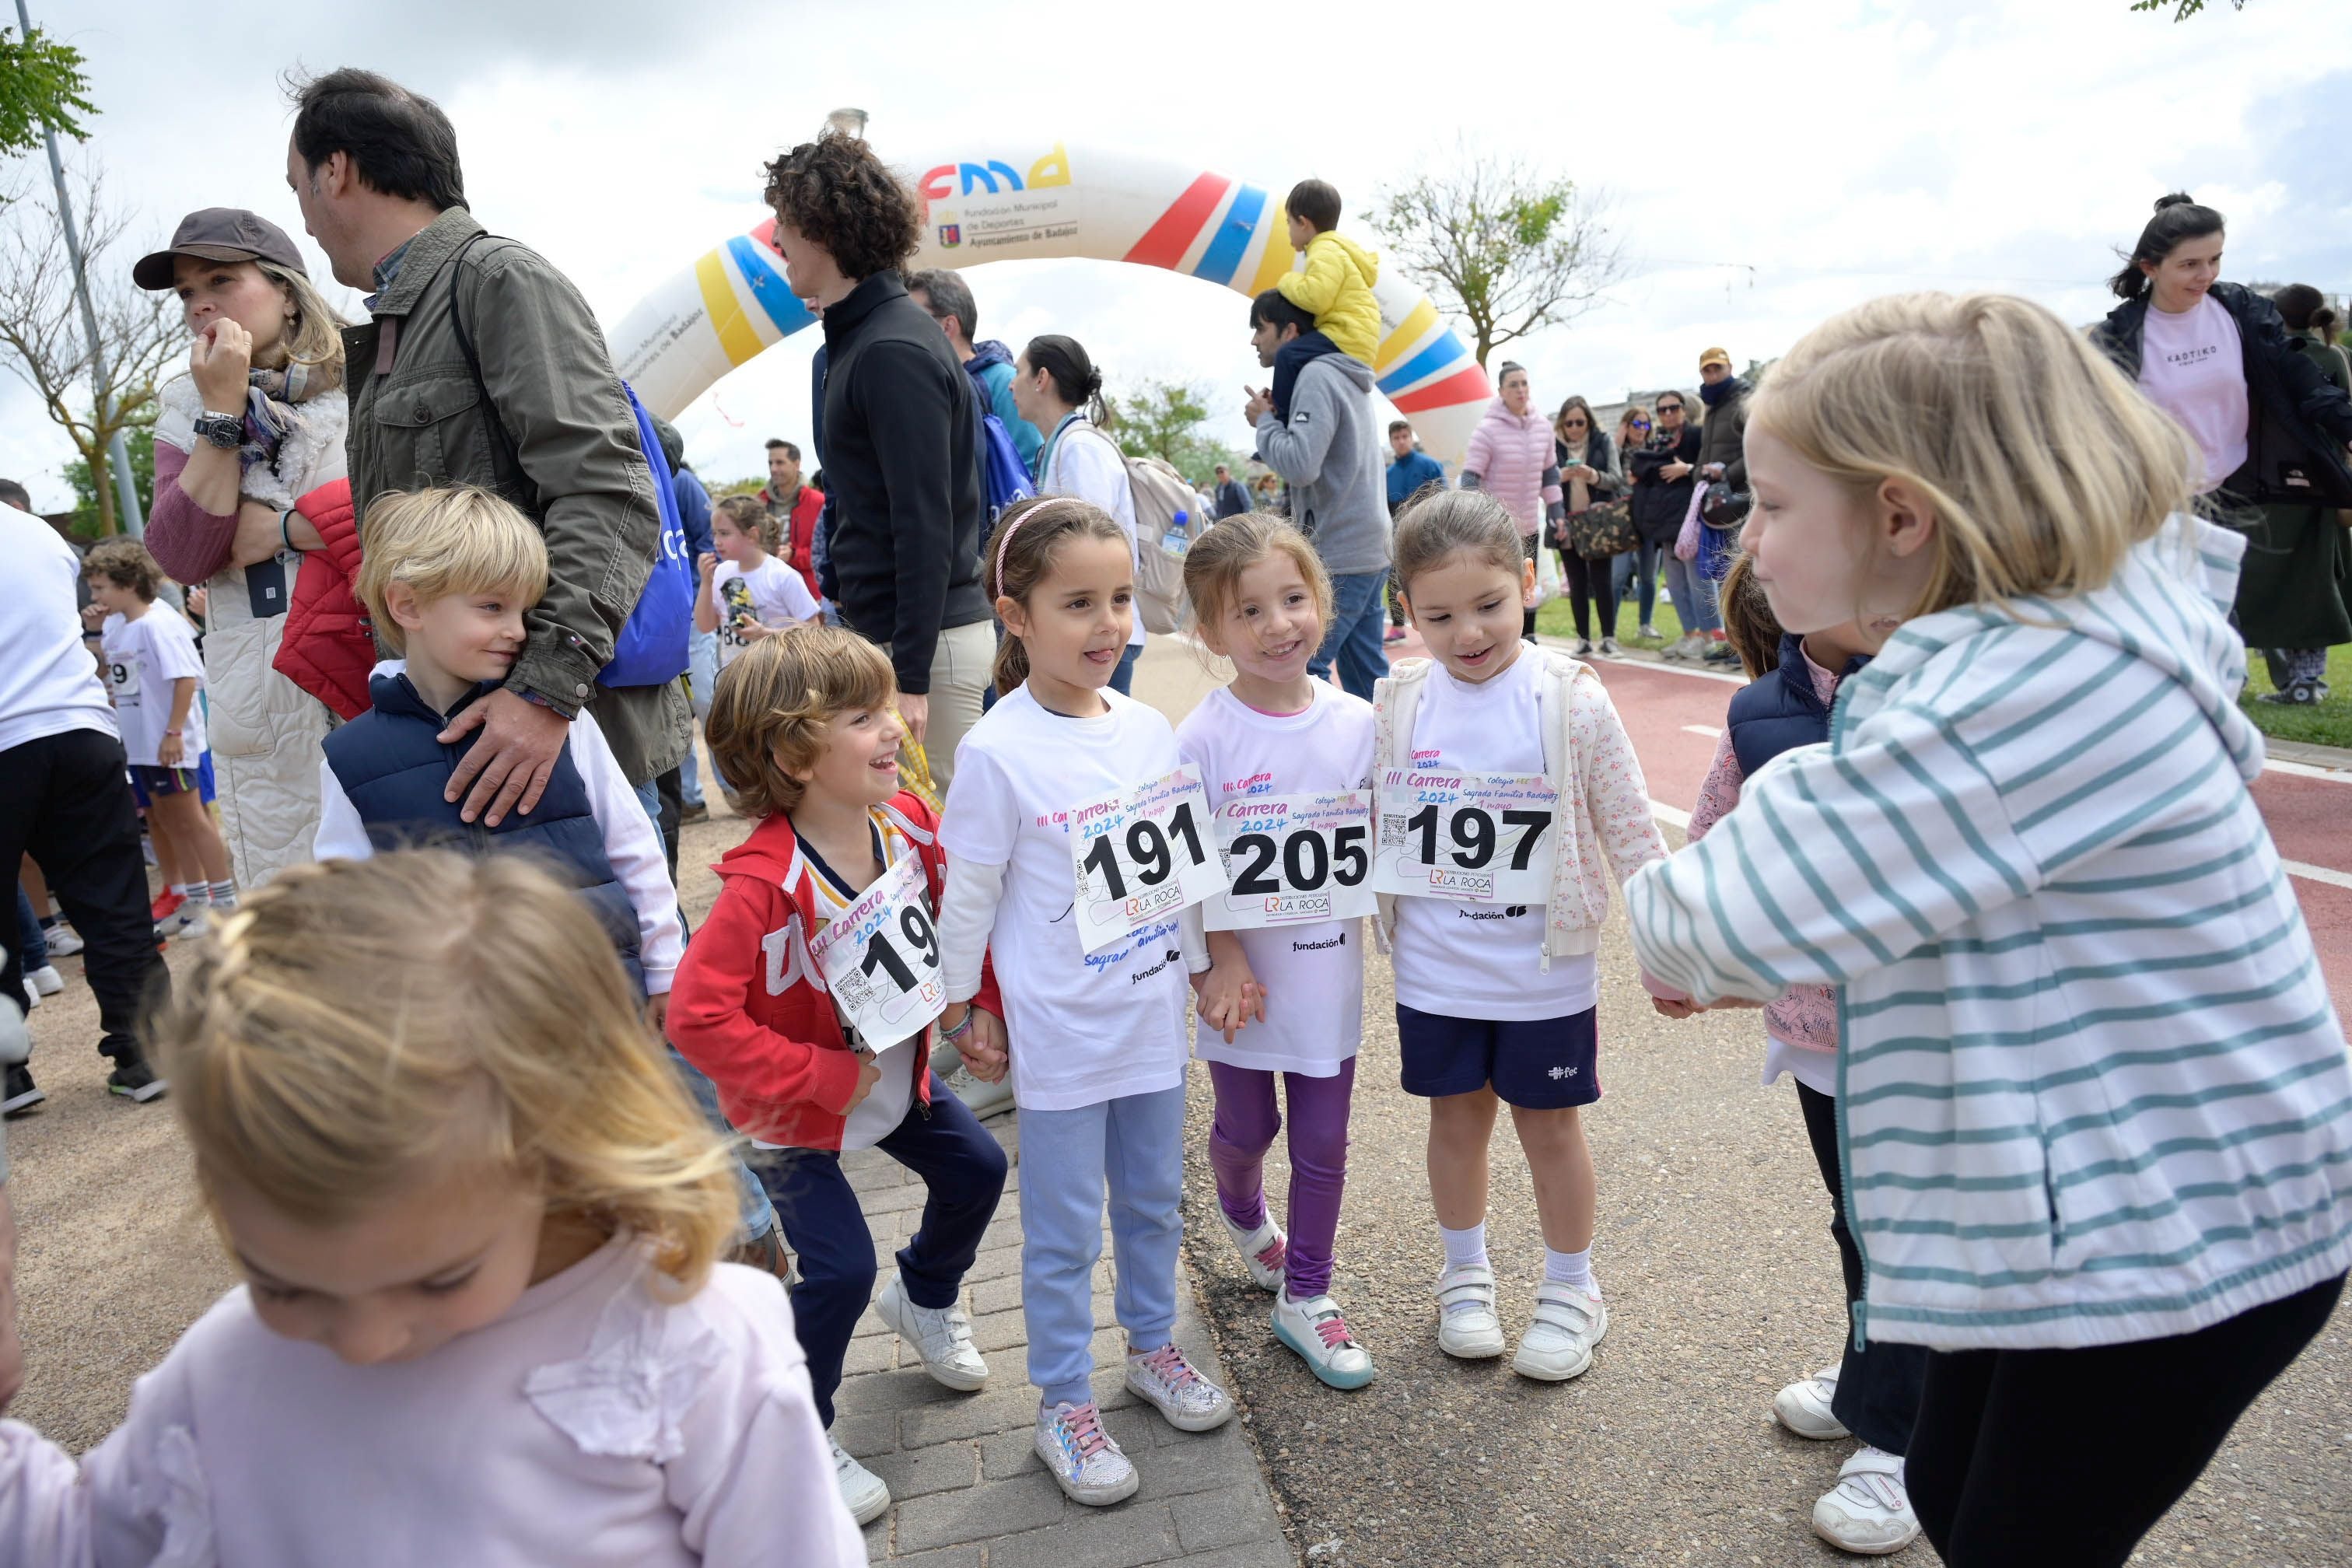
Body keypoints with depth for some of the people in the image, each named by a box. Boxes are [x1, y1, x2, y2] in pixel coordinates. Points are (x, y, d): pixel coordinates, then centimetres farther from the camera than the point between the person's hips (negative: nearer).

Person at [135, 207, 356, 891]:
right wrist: (223, 411, -3)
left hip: (383, 677, -3)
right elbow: (181, 557, -2)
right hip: (265, 704, 3)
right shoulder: (187, 408, 11)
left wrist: (278, 529, -8)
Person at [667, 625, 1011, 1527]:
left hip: (898, 1075, 7)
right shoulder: (765, 882, -35)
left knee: (975, 1170, 16)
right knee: (840, 1267, -9)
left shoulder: (908, 821, -14)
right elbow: (697, 1017, -37)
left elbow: (953, 919, 3)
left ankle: (925, 1298, 48)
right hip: (794, 1112, -7)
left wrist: (1000, 1004, -7)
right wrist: (823, 1079, -30)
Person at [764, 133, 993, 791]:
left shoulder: (894, 350, -15)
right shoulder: (858, 337, 15)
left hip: (927, 639, -10)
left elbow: (925, 525, -20)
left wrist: (910, 679, -21)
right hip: (879, 629, 10)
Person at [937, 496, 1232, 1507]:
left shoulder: (1149, 729, -1)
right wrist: (963, 1010, -2)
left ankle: (1153, 1347, 43)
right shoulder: (998, 750, -17)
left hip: (1153, 1011, 5)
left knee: (1155, 1200, 20)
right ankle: (1064, 1406, 28)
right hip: (1060, 1031, -5)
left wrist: (1201, 963, 15)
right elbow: (968, 895, -9)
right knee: (1064, 1228, 10)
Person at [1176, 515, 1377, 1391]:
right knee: (1245, 1128, 17)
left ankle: (1305, 1298, 31)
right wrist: (1223, 964, -17)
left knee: (1323, 1143, 11)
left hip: (1329, 973, 2)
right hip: (1244, 975, -2)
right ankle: (1243, 1215, 52)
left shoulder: (1357, 722, -5)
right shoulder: (1205, 739, -15)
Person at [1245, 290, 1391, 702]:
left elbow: (1299, 464, -24)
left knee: (1300, 671, -7)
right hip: (1366, 549, 10)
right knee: (1367, 676, 12)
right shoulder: (1341, 377, 17)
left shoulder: (1317, 376, -13)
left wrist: (1264, 419, -8)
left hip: (1338, 558, -10)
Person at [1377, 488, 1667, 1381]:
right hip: (1434, 967, 2)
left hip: (1544, 970, -2)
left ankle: (1571, 1291, 34)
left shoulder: (1570, 700, -11)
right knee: (1457, 1118, 17)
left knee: (1550, 1127, 13)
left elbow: (1628, 828, -6)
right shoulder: (1401, 705, -4)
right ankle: (1466, 1275, 38)